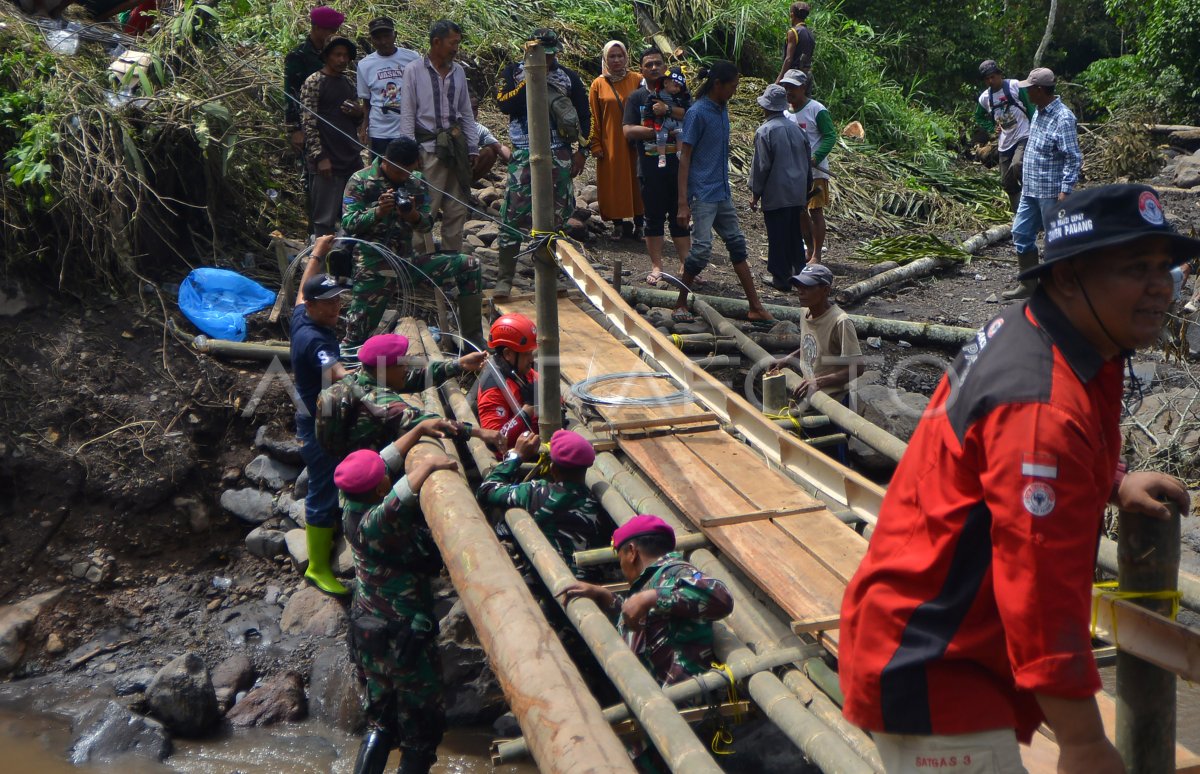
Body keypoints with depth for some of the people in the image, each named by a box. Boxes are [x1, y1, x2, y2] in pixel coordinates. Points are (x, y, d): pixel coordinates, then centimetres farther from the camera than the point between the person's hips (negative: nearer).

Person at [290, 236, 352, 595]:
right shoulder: (315, 339, -30)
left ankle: (323, 538, 47)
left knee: (326, 485, 27)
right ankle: (318, 567, 11)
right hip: (319, 427, -10)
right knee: (323, 493, -1)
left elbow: (303, 288, 21)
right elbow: (337, 374, -49)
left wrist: (317, 254, 35)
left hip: (315, 418, 10)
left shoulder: (301, 317, -2)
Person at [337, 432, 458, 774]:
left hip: (367, 632, 8)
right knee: (422, 726, 10)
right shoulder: (377, 523, -27)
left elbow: (388, 459, 7)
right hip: (404, 638, -8)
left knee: (380, 720, 21)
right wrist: (429, 465, -41)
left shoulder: (354, 508, -4)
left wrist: (420, 430, 7)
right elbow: (397, 500, -50)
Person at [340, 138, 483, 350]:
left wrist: (414, 216, -18)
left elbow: (427, 225, 6)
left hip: (406, 257, 4)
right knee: (357, 335, -14)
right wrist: (378, 212, -27)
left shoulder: (416, 181, 9)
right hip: (373, 264, -4)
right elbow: (347, 223, -10)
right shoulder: (361, 181, -3)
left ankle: (474, 343, -4)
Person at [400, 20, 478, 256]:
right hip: (429, 147, -5)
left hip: (456, 146, 5)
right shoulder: (414, 70, -4)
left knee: (456, 210, 9)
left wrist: (473, 148, 10)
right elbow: (407, 114, -4)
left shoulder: (458, 71, 10)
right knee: (425, 210, -5)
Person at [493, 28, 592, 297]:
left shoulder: (569, 77, 10)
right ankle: (505, 279, -6)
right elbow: (505, 105, -10)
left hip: (559, 156, 2)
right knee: (514, 214, -10)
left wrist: (582, 151, 7)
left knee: (558, 215, 3)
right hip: (524, 155, -2)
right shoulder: (514, 72, 6)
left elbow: (585, 115, 14)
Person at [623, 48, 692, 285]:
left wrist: (669, 110, -17)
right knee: (654, 217, 4)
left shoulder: (678, 92, 9)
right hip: (650, 165, 0)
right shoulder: (636, 97, 6)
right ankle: (656, 266, 11)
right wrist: (663, 133, -10)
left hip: (679, 163, 1)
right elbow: (628, 131, -6)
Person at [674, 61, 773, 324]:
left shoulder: (722, 110, 9)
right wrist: (683, 203, -19)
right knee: (702, 248, -11)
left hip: (722, 191, 9)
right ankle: (680, 305, 7)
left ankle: (755, 306, 16)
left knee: (736, 242, 10)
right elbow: (685, 157, -15)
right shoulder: (697, 113, -14)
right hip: (703, 193, -9)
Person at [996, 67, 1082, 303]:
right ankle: (1028, 285, 23)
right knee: (1021, 233, 12)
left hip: (1051, 192, -9)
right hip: (1031, 190, 9)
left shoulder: (1063, 119, -18)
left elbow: (1073, 159, -20)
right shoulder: (1039, 113, 9)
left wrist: (1065, 192, -24)